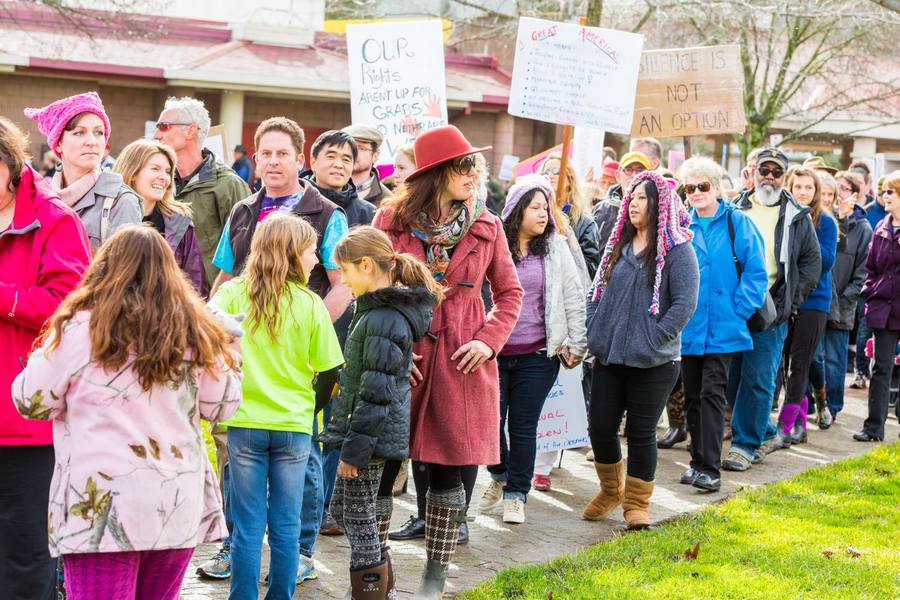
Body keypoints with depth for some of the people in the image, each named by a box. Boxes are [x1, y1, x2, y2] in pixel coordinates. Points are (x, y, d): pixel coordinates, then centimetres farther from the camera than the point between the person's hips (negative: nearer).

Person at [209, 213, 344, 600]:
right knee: (286, 527, 9)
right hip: (294, 426, 0)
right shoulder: (310, 304, -3)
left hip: (245, 425, 0)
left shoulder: (232, 294, -2)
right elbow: (326, 370, 2)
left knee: (248, 528, 6)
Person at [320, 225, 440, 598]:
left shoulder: (383, 321, -21)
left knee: (360, 522, 0)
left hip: (371, 437, -11)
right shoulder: (376, 310, 11)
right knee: (341, 508, 20)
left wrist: (354, 448, -20)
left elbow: (375, 393, -23)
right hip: (371, 436, 11)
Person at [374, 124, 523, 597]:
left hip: (462, 364, 1)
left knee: (447, 471, 7)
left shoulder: (486, 228, 4)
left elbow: (509, 291, 12)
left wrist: (490, 340, -2)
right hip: (400, 362, -1)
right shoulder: (392, 220, -2)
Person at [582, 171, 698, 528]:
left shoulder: (677, 250, -7)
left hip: (654, 363, -5)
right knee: (600, 426, 8)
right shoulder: (619, 245, 12)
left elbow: (685, 302, -14)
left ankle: (637, 504, 18)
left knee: (641, 433, 2)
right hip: (609, 356, 6)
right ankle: (611, 490, 31)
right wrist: (593, 333, 7)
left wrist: (654, 340, -16)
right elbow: (599, 291, 18)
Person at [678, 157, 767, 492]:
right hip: (688, 329, 4)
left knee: (712, 393, -8)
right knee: (692, 396, 11)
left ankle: (710, 468, -4)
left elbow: (756, 272, -4)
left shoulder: (736, 222, -4)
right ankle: (698, 461, 23)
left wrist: (738, 311, -10)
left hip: (723, 328, -4)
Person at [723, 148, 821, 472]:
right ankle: (752, 439, 20)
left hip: (771, 315, -2)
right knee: (731, 378, 6)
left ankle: (746, 445, 3)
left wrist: (787, 302, -1)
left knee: (758, 381, -4)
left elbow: (812, 263, 8)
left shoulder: (797, 217, 6)